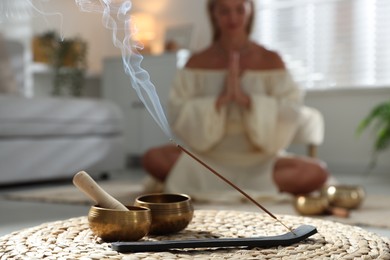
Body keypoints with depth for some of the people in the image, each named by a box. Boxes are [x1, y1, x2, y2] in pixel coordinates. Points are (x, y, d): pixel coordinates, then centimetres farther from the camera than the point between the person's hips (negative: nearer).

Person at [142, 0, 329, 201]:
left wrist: (246, 99, -22)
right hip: (209, 159, 0)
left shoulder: (270, 61, -1)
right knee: (152, 159, -24)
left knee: (316, 172, -26)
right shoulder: (197, 63, -1)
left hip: (260, 161, 0)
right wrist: (221, 99, -21)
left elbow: (289, 116, -9)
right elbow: (179, 119, -8)